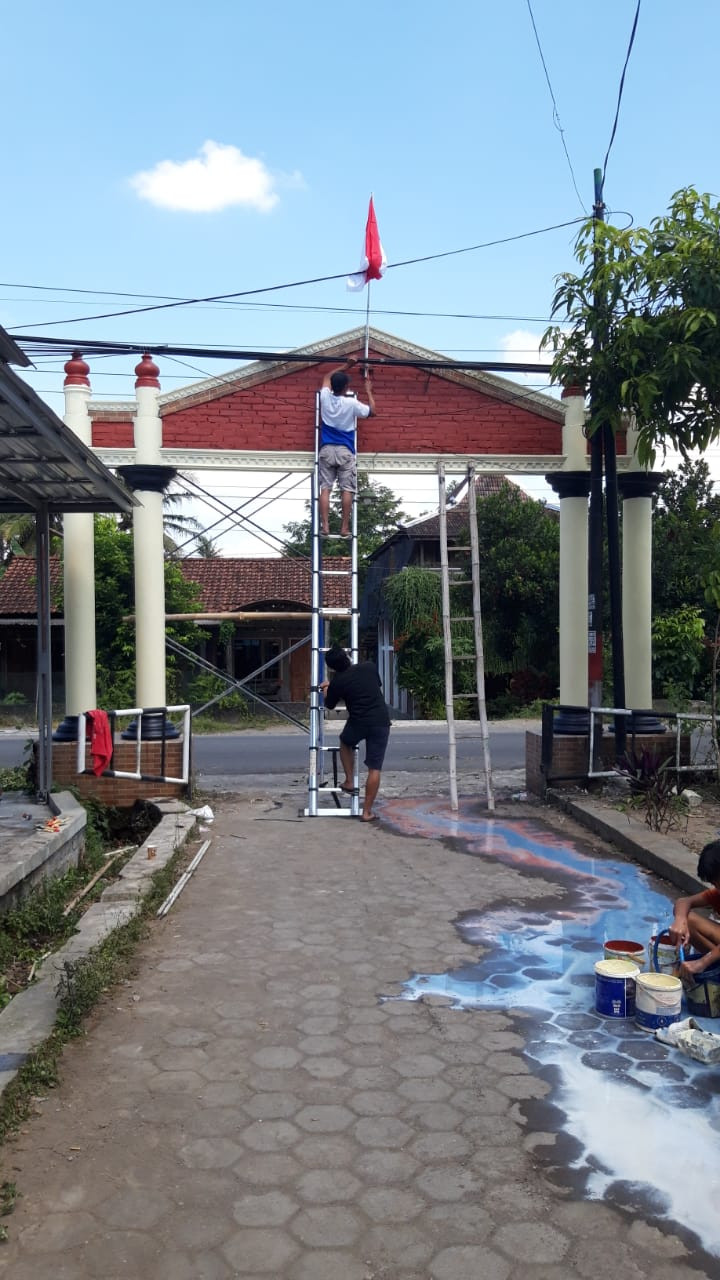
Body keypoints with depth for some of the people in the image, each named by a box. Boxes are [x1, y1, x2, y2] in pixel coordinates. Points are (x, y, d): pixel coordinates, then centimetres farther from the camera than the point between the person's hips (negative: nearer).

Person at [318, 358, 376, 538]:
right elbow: (372, 411, 11)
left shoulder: (325, 397, 2)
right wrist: (368, 391, 21)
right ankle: (345, 528, -4)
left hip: (326, 449, 3)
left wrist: (346, 366, 30)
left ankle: (325, 526, -8)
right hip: (345, 451, -2)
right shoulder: (352, 403, -7)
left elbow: (327, 377, 24)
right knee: (347, 489, -1)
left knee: (325, 488, -1)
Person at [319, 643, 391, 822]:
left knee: (345, 743, 34)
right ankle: (367, 812, 5)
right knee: (374, 768, 4)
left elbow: (329, 705, 18)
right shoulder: (370, 667, 6)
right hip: (381, 722, 1)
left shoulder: (337, 682, 0)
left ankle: (349, 781, 27)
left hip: (358, 723, -1)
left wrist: (326, 689, 39)